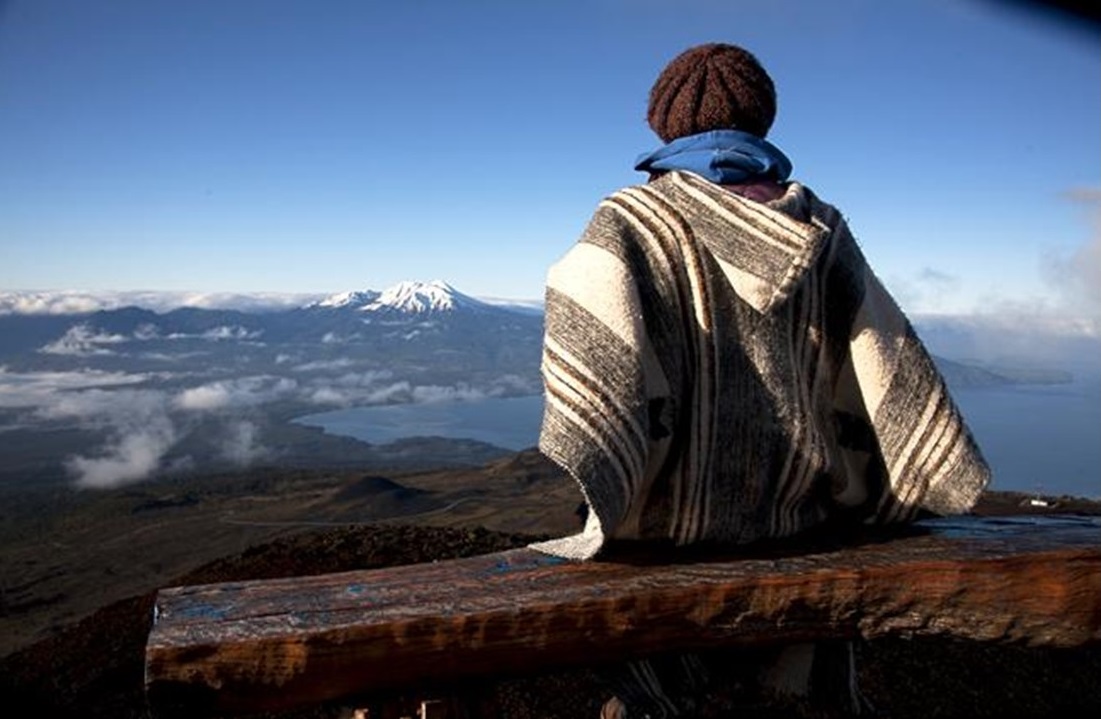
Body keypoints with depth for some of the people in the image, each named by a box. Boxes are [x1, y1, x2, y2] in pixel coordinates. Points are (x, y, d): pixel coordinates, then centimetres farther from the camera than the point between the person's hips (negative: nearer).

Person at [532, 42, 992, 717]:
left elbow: (593, 357, -23)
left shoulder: (631, 221, -8)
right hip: (792, 519, 4)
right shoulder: (819, 229, 3)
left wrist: (587, 511, -25)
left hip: (673, 520, -3)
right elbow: (886, 370, 4)